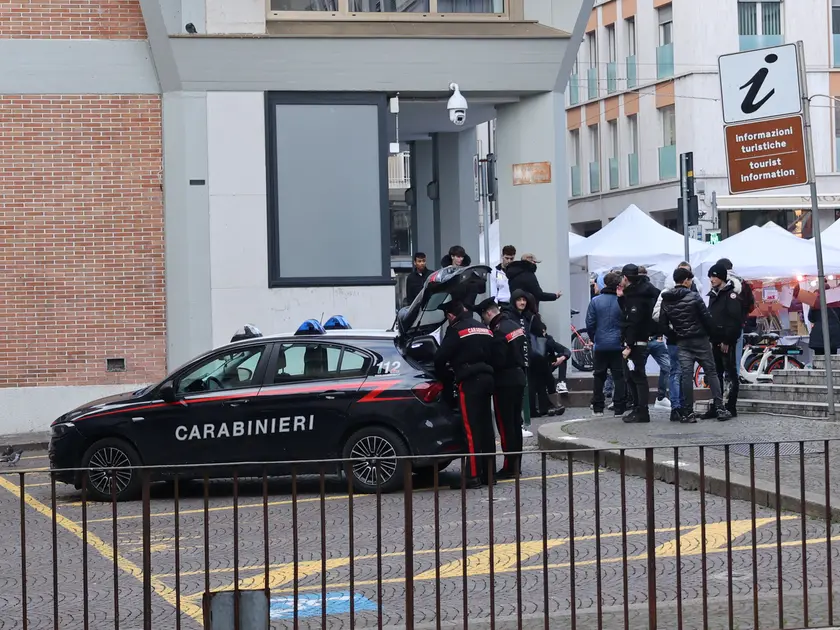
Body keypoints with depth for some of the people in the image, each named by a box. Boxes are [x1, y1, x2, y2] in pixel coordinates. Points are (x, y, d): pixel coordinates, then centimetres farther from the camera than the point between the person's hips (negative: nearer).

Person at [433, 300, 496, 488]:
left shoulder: (457, 330, -6)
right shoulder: (484, 329, 19)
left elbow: (441, 357, -7)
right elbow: (491, 355, 20)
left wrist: (441, 375, 10)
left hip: (469, 382, -8)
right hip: (486, 379, 8)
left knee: (471, 430, -9)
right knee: (486, 427, 11)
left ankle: (473, 476, -12)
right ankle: (488, 473, 14)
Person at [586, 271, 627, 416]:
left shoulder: (595, 301, -4)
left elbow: (590, 323, -3)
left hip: (600, 345, 1)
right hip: (617, 345, -1)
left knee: (599, 376, 12)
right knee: (619, 376, 4)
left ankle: (597, 408, 13)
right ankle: (619, 408, 0)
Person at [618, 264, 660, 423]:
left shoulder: (636, 297, -17)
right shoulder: (633, 293, 15)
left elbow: (633, 323, -21)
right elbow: (626, 314, 20)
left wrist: (629, 346, -22)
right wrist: (621, 297, 12)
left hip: (637, 343, -10)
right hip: (634, 343, 10)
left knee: (637, 376, -8)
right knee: (630, 376, 16)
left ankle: (642, 412, -7)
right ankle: (638, 409, 22)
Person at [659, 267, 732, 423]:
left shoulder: (666, 301, 3)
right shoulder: (694, 297, -10)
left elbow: (663, 324, 4)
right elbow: (707, 318, -10)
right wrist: (714, 335, 1)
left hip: (682, 342, 3)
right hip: (700, 340, -3)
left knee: (686, 375, 1)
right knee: (711, 372, 4)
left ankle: (688, 413, -3)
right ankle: (720, 408, 0)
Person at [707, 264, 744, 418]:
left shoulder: (731, 295, -7)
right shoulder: (713, 295, 18)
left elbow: (735, 320, -15)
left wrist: (727, 341, -18)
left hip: (727, 342, -9)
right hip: (715, 341, 9)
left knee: (730, 374, -5)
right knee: (715, 374, 10)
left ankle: (731, 407, -4)